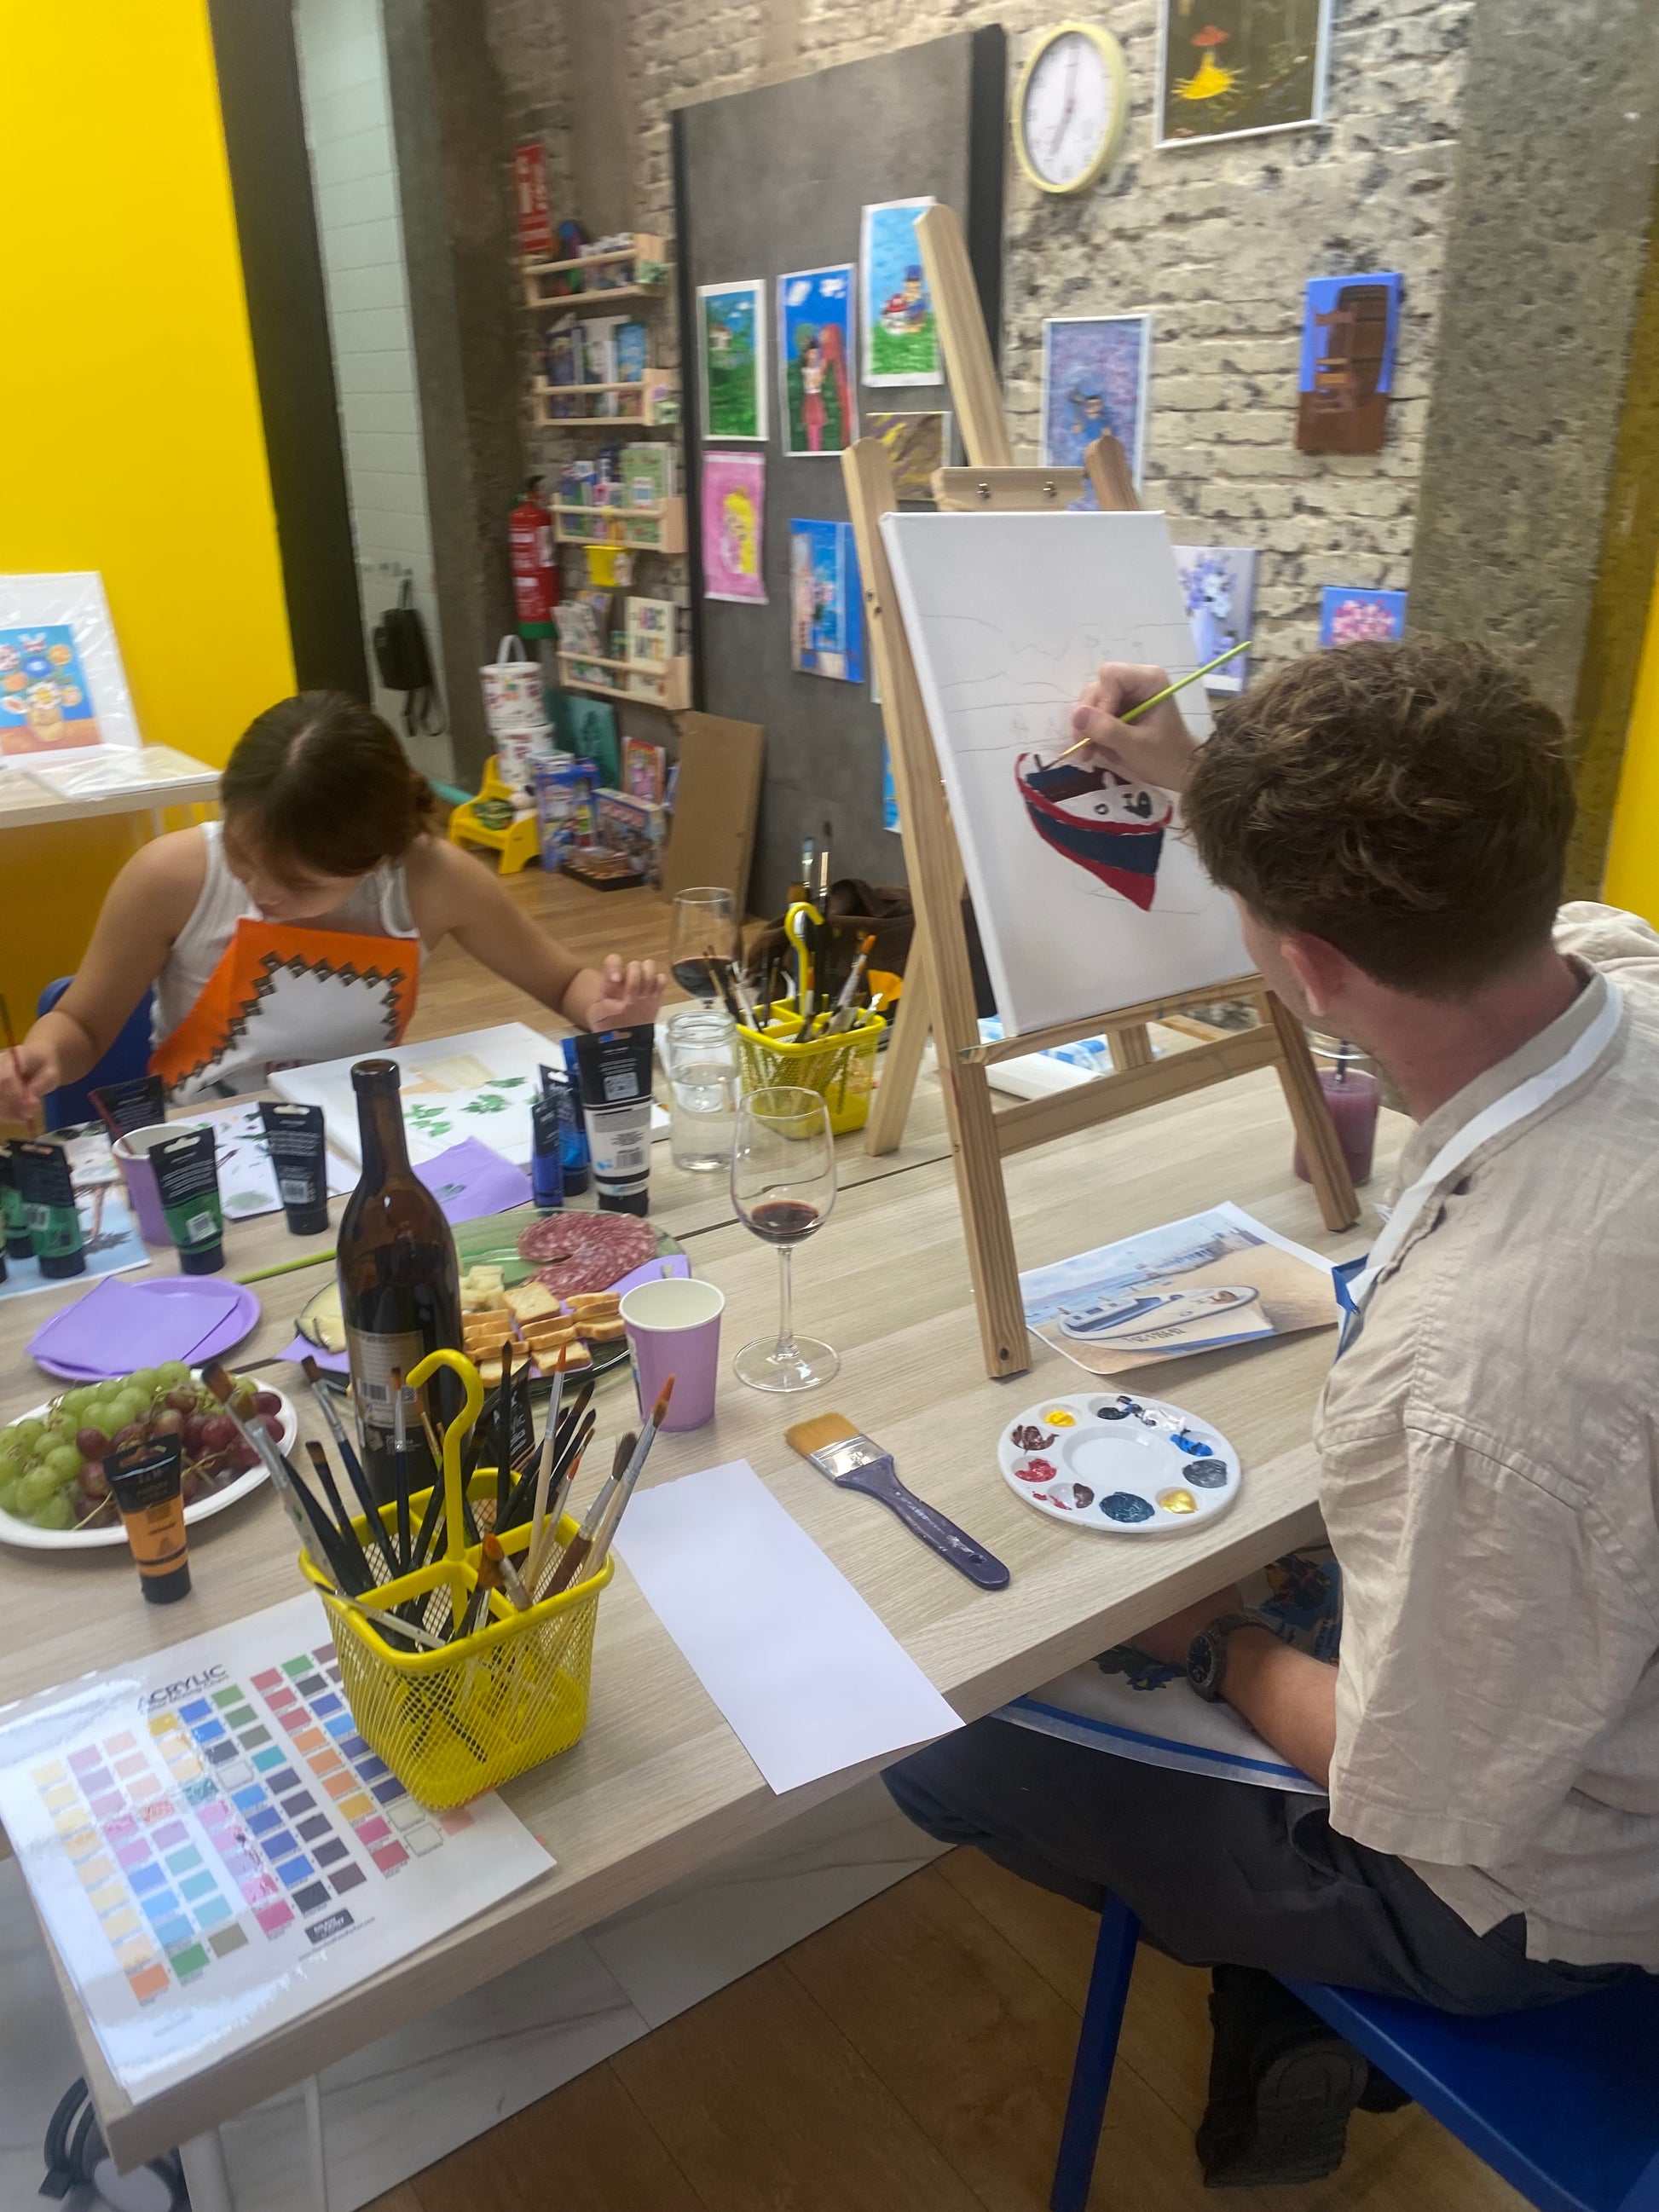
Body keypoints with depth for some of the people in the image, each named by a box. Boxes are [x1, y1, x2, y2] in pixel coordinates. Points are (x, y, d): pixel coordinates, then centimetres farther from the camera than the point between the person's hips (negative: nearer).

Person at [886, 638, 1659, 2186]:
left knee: (933, 1748, 5)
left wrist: (1214, 1648, -10)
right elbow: (1441, 898, 4)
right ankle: (1294, 2007, 32)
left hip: (1511, 1891, -7)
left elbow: (1422, 1809, -26)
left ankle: (1287, 2019, 28)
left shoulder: (1472, 1376, -45)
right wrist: (1204, 782, 4)